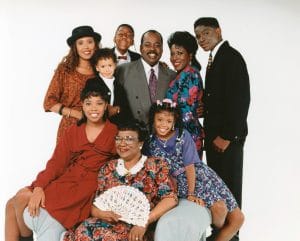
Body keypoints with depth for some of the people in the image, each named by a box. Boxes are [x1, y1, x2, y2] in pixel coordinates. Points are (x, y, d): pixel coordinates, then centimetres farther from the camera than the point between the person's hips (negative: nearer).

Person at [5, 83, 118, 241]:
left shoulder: (114, 133, 2)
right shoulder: (73, 131, 13)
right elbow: (56, 162, 3)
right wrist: (39, 187, -12)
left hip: (88, 188, -5)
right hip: (65, 180, 5)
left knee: (23, 198, -15)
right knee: (13, 204, -9)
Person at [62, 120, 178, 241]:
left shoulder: (155, 165, 5)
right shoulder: (108, 168, 14)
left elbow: (170, 198, -5)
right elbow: (95, 205, 13)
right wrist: (100, 213, -10)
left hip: (137, 228, -4)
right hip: (108, 223, 4)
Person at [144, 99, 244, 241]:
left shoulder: (183, 135, -5)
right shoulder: (150, 143, -2)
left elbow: (190, 166, -9)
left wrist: (191, 193, -20)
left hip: (198, 175, 1)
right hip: (181, 182, -1)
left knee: (238, 219, -8)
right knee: (219, 208, -25)